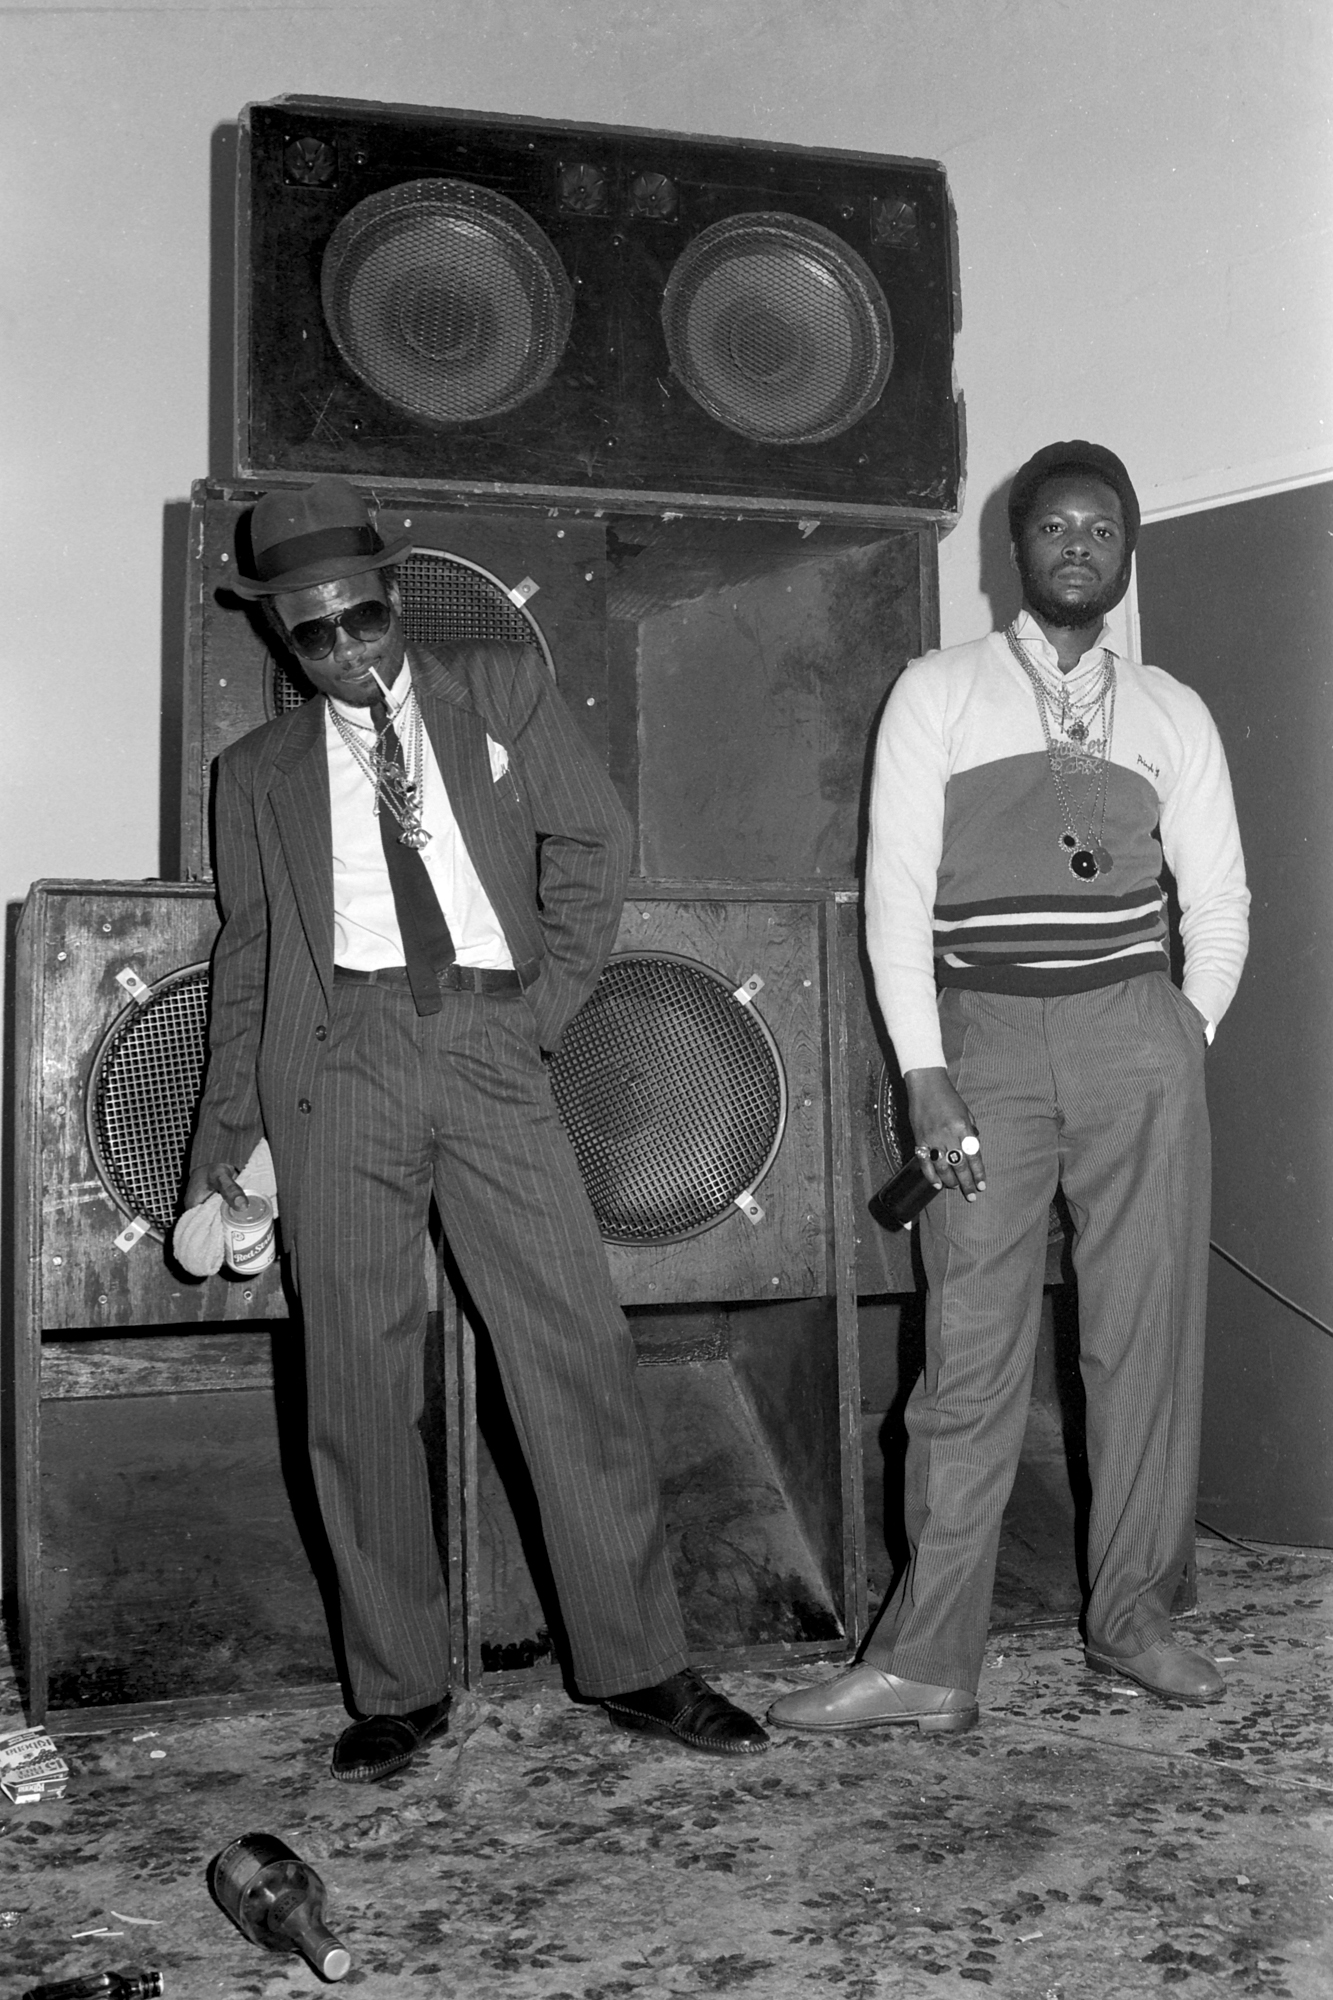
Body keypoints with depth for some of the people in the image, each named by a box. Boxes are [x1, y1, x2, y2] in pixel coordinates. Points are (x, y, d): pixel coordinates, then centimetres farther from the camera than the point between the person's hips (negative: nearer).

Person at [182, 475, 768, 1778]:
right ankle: (397, 1689, 11)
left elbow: (595, 840, 10)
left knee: (578, 1349, -4)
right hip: (340, 1059, 1)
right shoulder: (259, 770, 16)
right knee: (357, 1376, 0)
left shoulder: (500, 687, 14)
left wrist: (549, 996, 0)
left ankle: (635, 1665, 6)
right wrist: (224, 1130, 8)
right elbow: (245, 957, 15)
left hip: (489, 1048, 0)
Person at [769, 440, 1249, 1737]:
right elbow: (896, 890, 0)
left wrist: (1188, 1044, 4)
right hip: (984, 1032, -2)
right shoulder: (937, 694, 7)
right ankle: (926, 1663, 1)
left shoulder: (1173, 715, 13)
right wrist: (925, 1074, -8)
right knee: (971, 1350, -4)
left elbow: (1217, 902, 16)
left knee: (1148, 1336, 3)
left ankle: (1131, 1618, 17)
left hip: (1137, 1034, 2)